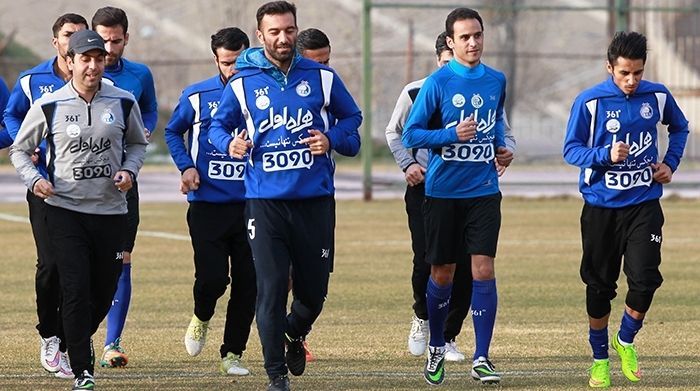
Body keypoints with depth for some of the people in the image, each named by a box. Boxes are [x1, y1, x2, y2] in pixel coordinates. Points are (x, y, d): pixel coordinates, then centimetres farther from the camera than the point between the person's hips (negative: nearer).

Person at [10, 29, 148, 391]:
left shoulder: (123, 103, 1)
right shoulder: (48, 106, -4)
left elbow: (138, 143, 17)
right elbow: (20, 149, 8)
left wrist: (129, 171, -2)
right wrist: (34, 179, -10)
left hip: (111, 211, 3)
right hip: (65, 210, -3)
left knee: (104, 292, 10)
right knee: (76, 290, -12)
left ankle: (75, 343, 39)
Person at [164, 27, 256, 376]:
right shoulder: (197, 95, 1)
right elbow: (173, 132, 17)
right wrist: (186, 166, 1)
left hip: (250, 204, 1)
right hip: (208, 205, -1)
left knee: (248, 282, 1)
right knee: (212, 277, -11)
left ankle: (233, 353, 15)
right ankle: (201, 318, 22)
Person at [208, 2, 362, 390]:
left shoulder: (321, 77, 4)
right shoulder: (242, 84, 2)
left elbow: (351, 116, 16)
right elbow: (217, 125, 13)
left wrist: (332, 139, -4)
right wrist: (230, 143, -9)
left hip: (315, 201, 1)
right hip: (265, 201, -1)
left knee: (314, 289, 6)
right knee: (270, 288, -8)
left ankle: (295, 334, 40)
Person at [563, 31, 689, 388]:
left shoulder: (657, 96, 0)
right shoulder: (590, 102, -10)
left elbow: (679, 127, 20)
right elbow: (571, 150, -7)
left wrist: (670, 162, 6)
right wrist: (606, 155, -24)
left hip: (644, 203, 1)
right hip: (601, 207, -1)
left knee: (645, 281, -13)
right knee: (599, 285, 7)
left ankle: (626, 341, 14)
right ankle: (600, 359, 23)